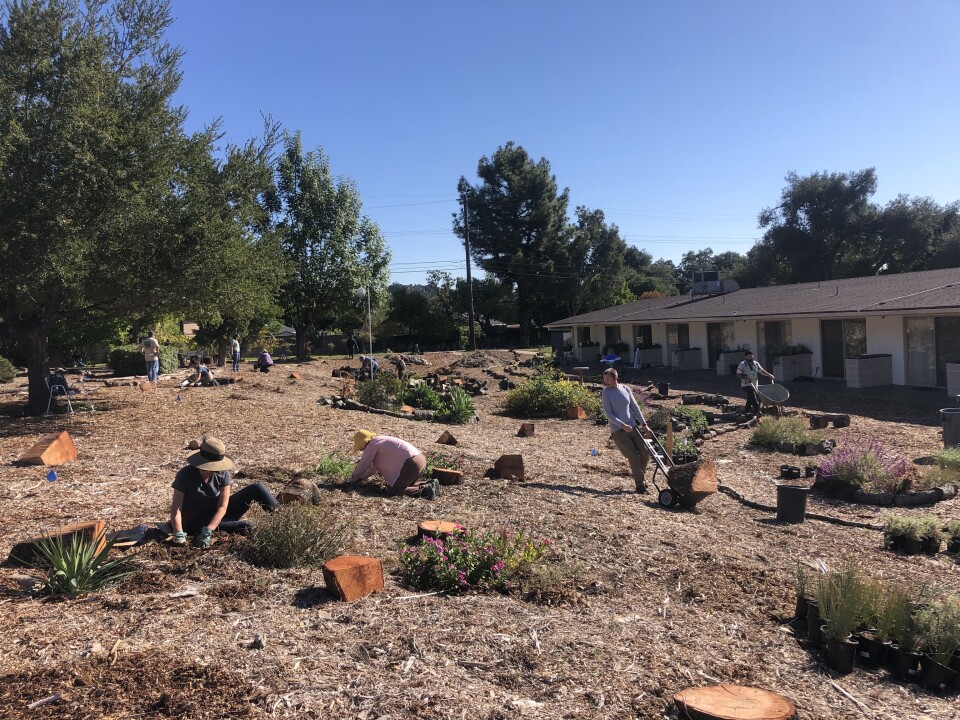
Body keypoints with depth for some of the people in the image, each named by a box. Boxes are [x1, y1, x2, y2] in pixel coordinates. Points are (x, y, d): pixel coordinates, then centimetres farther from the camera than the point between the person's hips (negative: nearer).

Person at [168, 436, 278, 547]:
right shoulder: (185, 475, -20)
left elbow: (222, 507, -19)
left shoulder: (223, 474, -13)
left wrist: (208, 531, -35)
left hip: (217, 514, 4)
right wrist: (179, 535, -41)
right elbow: (176, 508, -25)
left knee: (257, 488, -13)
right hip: (197, 521, -4)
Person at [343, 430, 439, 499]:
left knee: (392, 490, -7)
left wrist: (351, 482, 14)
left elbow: (362, 466, 1)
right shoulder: (380, 441, 25)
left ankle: (423, 490, -16)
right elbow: (375, 465, 33)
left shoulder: (372, 446, -4)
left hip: (411, 463, -10)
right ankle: (428, 484, 9)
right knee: (406, 485, 25)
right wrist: (361, 479, 30)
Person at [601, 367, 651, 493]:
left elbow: (635, 407, 12)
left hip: (633, 427, 5)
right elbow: (608, 413, -10)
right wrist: (622, 425, -19)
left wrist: (643, 423, 9)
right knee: (633, 456, -11)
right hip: (618, 431, -5)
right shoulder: (606, 392, -5)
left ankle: (641, 476, 24)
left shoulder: (626, 389, 7)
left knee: (645, 453, 1)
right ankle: (640, 484, 3)